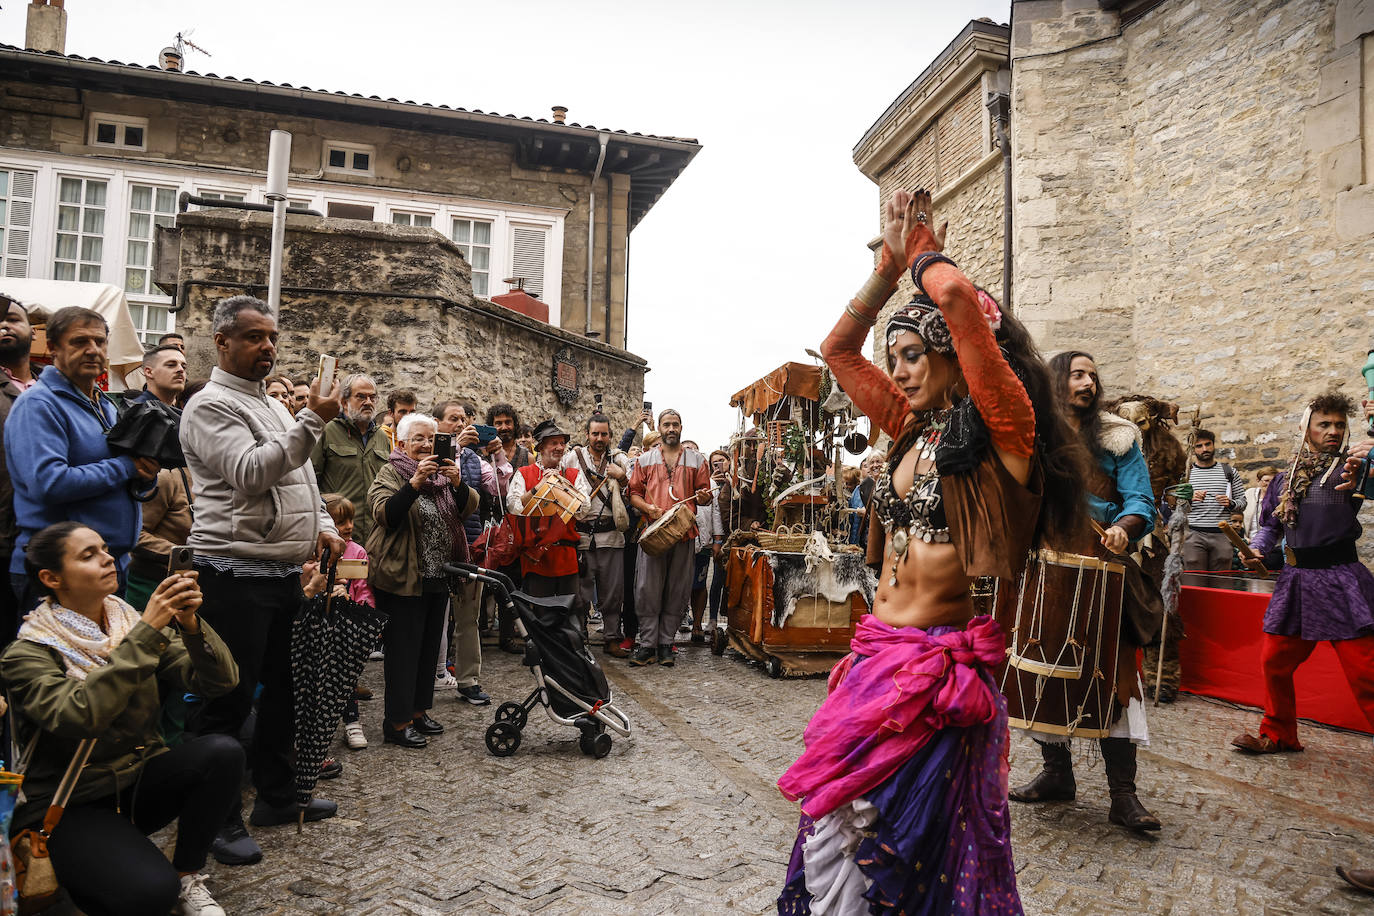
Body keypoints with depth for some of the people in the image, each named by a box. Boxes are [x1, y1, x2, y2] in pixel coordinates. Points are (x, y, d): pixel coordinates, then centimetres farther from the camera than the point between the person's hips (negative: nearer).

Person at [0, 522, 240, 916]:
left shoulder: (135, 626, 1)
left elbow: (220, 681, -9)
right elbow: (79, 718, -32)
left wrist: (190, 623, -27)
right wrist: (146, 632, -33)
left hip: (140, 780, 5)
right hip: (71, 806, -5)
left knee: (223, 751, -25)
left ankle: (187, 876, -4)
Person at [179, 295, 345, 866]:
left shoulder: (274, 407, 19)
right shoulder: (212, 405, -8)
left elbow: (301, 477, 24)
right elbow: (250, 472, -22)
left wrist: (322, 524, 8)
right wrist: (312, 422, -25)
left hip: (285, 571, 9)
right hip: (236, 573, -9)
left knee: (283, 688, 16)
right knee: (229, 699, -1)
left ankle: (277, 797, 29)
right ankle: (220, 819, 11)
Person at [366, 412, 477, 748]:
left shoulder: (442, 473, 11)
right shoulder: (391, 474, -6)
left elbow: (469, 508, 2)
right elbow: (385, 514, -22)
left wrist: (457, 483, -17)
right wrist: (415, 481, -31)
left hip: (437, 578, 7)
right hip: (403, 578, -7)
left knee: (429, 645, 14)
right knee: (404, 649, -2)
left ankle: (418, 711, 27)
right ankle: (397, 723, 7)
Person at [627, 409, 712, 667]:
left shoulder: (696, 460, 12)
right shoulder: (645, 459, 11)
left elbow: (704, 495, 13)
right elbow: (634, 492, 9)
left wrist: (704, 498, -10)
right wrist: (648, 507, -10)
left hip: (684, 532, 1)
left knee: (676, 591, 3)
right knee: (647, 590, -4)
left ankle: (666, 643, 12)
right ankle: (648, 644, 3)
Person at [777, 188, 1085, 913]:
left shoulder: (1002, 431, -9)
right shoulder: (913, 430, 12)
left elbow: (957, 299, -21)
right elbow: (839, 351, 19)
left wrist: (921, 253, 0)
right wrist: (889, 265, 12)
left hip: (937, 667, -7)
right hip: (874, 655, 7)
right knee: (829, 836, 12)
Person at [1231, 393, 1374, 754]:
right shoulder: (1285, 478, 14)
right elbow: (1271, 525, 22)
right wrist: (1256, 549, 4)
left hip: (1341, 579, -5)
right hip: (1296, 580, 5)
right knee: (1274, 661, 10)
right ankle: (1278, 735, 27)